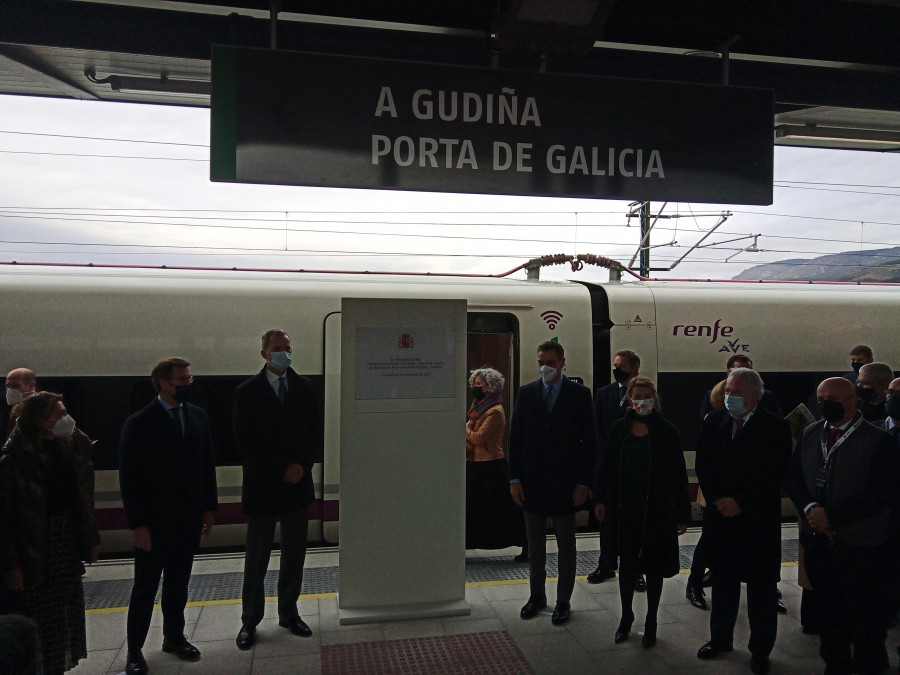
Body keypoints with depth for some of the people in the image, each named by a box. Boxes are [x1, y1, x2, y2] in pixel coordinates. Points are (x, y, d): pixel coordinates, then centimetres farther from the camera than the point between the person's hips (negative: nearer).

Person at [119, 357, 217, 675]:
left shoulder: (198, 416, 2)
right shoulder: (139, 423, -12)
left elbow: (207, 465, 8)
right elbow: (129, 479, -10)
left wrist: (209, 507, 6)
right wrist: (137, 524, -12)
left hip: (189, 518, 4)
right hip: (153, 522, -4)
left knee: (178, 583, 16)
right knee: (145, 588, 9)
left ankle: (174, 636, 33)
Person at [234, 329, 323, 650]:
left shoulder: (304, 387, 5)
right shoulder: (247, 391, -5)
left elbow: (316, 432, 6)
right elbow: (245, 442, -10)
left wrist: (302, 466, -8)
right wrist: (282, 469, -14)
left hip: (298, 483, 3)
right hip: (262, 486, -3)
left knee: (294, 555, 11)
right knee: (256, 558, 7)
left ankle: (289, 613, 27)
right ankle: (250, 621, 21)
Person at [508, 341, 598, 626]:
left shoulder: (579, 394, -4)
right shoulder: (526, 392, 2)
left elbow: (589, 441, -4)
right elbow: (515, 438, 3)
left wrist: (584, 483, -9)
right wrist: (514, 479, -2)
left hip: (565, 482, -2)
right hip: (533, 482, 2)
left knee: (566, 547, 11)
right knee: (535, 546, 15)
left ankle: (563, 601, 25)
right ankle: (537, 595, 31)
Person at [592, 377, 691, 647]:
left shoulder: (666, 431, -7)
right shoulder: (619, 429, 0)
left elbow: (678, 474, -6)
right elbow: (606, 466, 4)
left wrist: (682, 514, -6)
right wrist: (600, 499, -1)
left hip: (656, 510, -2)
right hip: (625, 508, 2)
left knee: (653, 566, 10)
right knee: (626, 564, 13)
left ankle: (651, 622, 26)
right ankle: (626, 616, 32)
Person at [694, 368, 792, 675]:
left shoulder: (776, 428, -8)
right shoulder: (713, 422, 2)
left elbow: (775, 476, -10)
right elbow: (703, 466, 3)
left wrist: (741, 503, -14)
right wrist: (718, 500, -8)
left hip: (759, 520, -3)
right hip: (720, 516, 3)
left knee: (761, 589, 7)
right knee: (723, 581, 16)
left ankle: (760, 650, 23)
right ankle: (720, 639, 32)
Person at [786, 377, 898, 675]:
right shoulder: (810, 433, 7)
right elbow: (793, 476, 6)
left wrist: (832, 516, -18)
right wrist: (810, 508, -12)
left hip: (860, 546, -5)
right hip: (818, 539, 5)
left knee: (864, 617, 8)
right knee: (827, 611, 17)